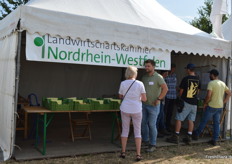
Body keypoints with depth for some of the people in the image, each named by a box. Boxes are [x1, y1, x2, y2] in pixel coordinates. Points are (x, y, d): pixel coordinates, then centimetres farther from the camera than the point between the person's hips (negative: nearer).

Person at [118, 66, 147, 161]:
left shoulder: (123, 83, -4)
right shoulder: (140, 84, -9)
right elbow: (144, 99, -7)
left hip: (125, 110, 2)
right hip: (136, 110, -1)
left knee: (125, 130, 14)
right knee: (137, 132, 9)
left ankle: (123, 152, 21)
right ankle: (138, 154, 11)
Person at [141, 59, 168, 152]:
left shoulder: (158, 77, -12)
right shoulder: (144, 77, 9)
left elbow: (165, 88, -18)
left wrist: (158, 99, -19)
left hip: (153, 105, -7)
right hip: (144, 104, 7)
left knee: (152, 125, -3)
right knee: (143, 123, 14)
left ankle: (152, 145, 9)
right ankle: (145, 140, 32)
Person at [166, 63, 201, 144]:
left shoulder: (185, 79, -12)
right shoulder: (198, 80, 5)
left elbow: (181, 91, -5)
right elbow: (198, 91, 15)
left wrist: (181, 97, 12)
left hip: (185, 102, -6)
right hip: (194, 103, 6)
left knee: (179, 119, 0)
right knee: (191, 120, 10)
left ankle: (176, 137, 1)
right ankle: (189, 137, 12)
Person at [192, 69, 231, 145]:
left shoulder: (211, 83, -14)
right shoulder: (223, 83, 9)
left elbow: (208, 95, -23)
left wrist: (205, 103, -7)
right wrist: (223, 102, 14)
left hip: (211, 106, -6)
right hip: (220, 107, 6)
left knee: (204, 121, 7)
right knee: (217, 123, 9)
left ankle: (196, 134, 20)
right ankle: (215, 140, 13)